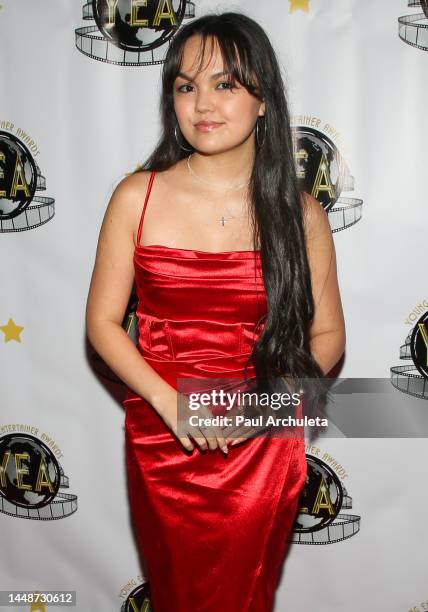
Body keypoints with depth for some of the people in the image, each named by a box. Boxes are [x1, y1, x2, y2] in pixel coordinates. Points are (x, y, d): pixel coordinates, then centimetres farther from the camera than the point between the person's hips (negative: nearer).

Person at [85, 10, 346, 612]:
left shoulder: (300, 213, -4)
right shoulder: (138, 197, -6)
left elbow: (327, 334, 2)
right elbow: (102, 320, -3)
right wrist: (169, 400, -17)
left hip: (263, 448, 0)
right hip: (161, 443, 1)